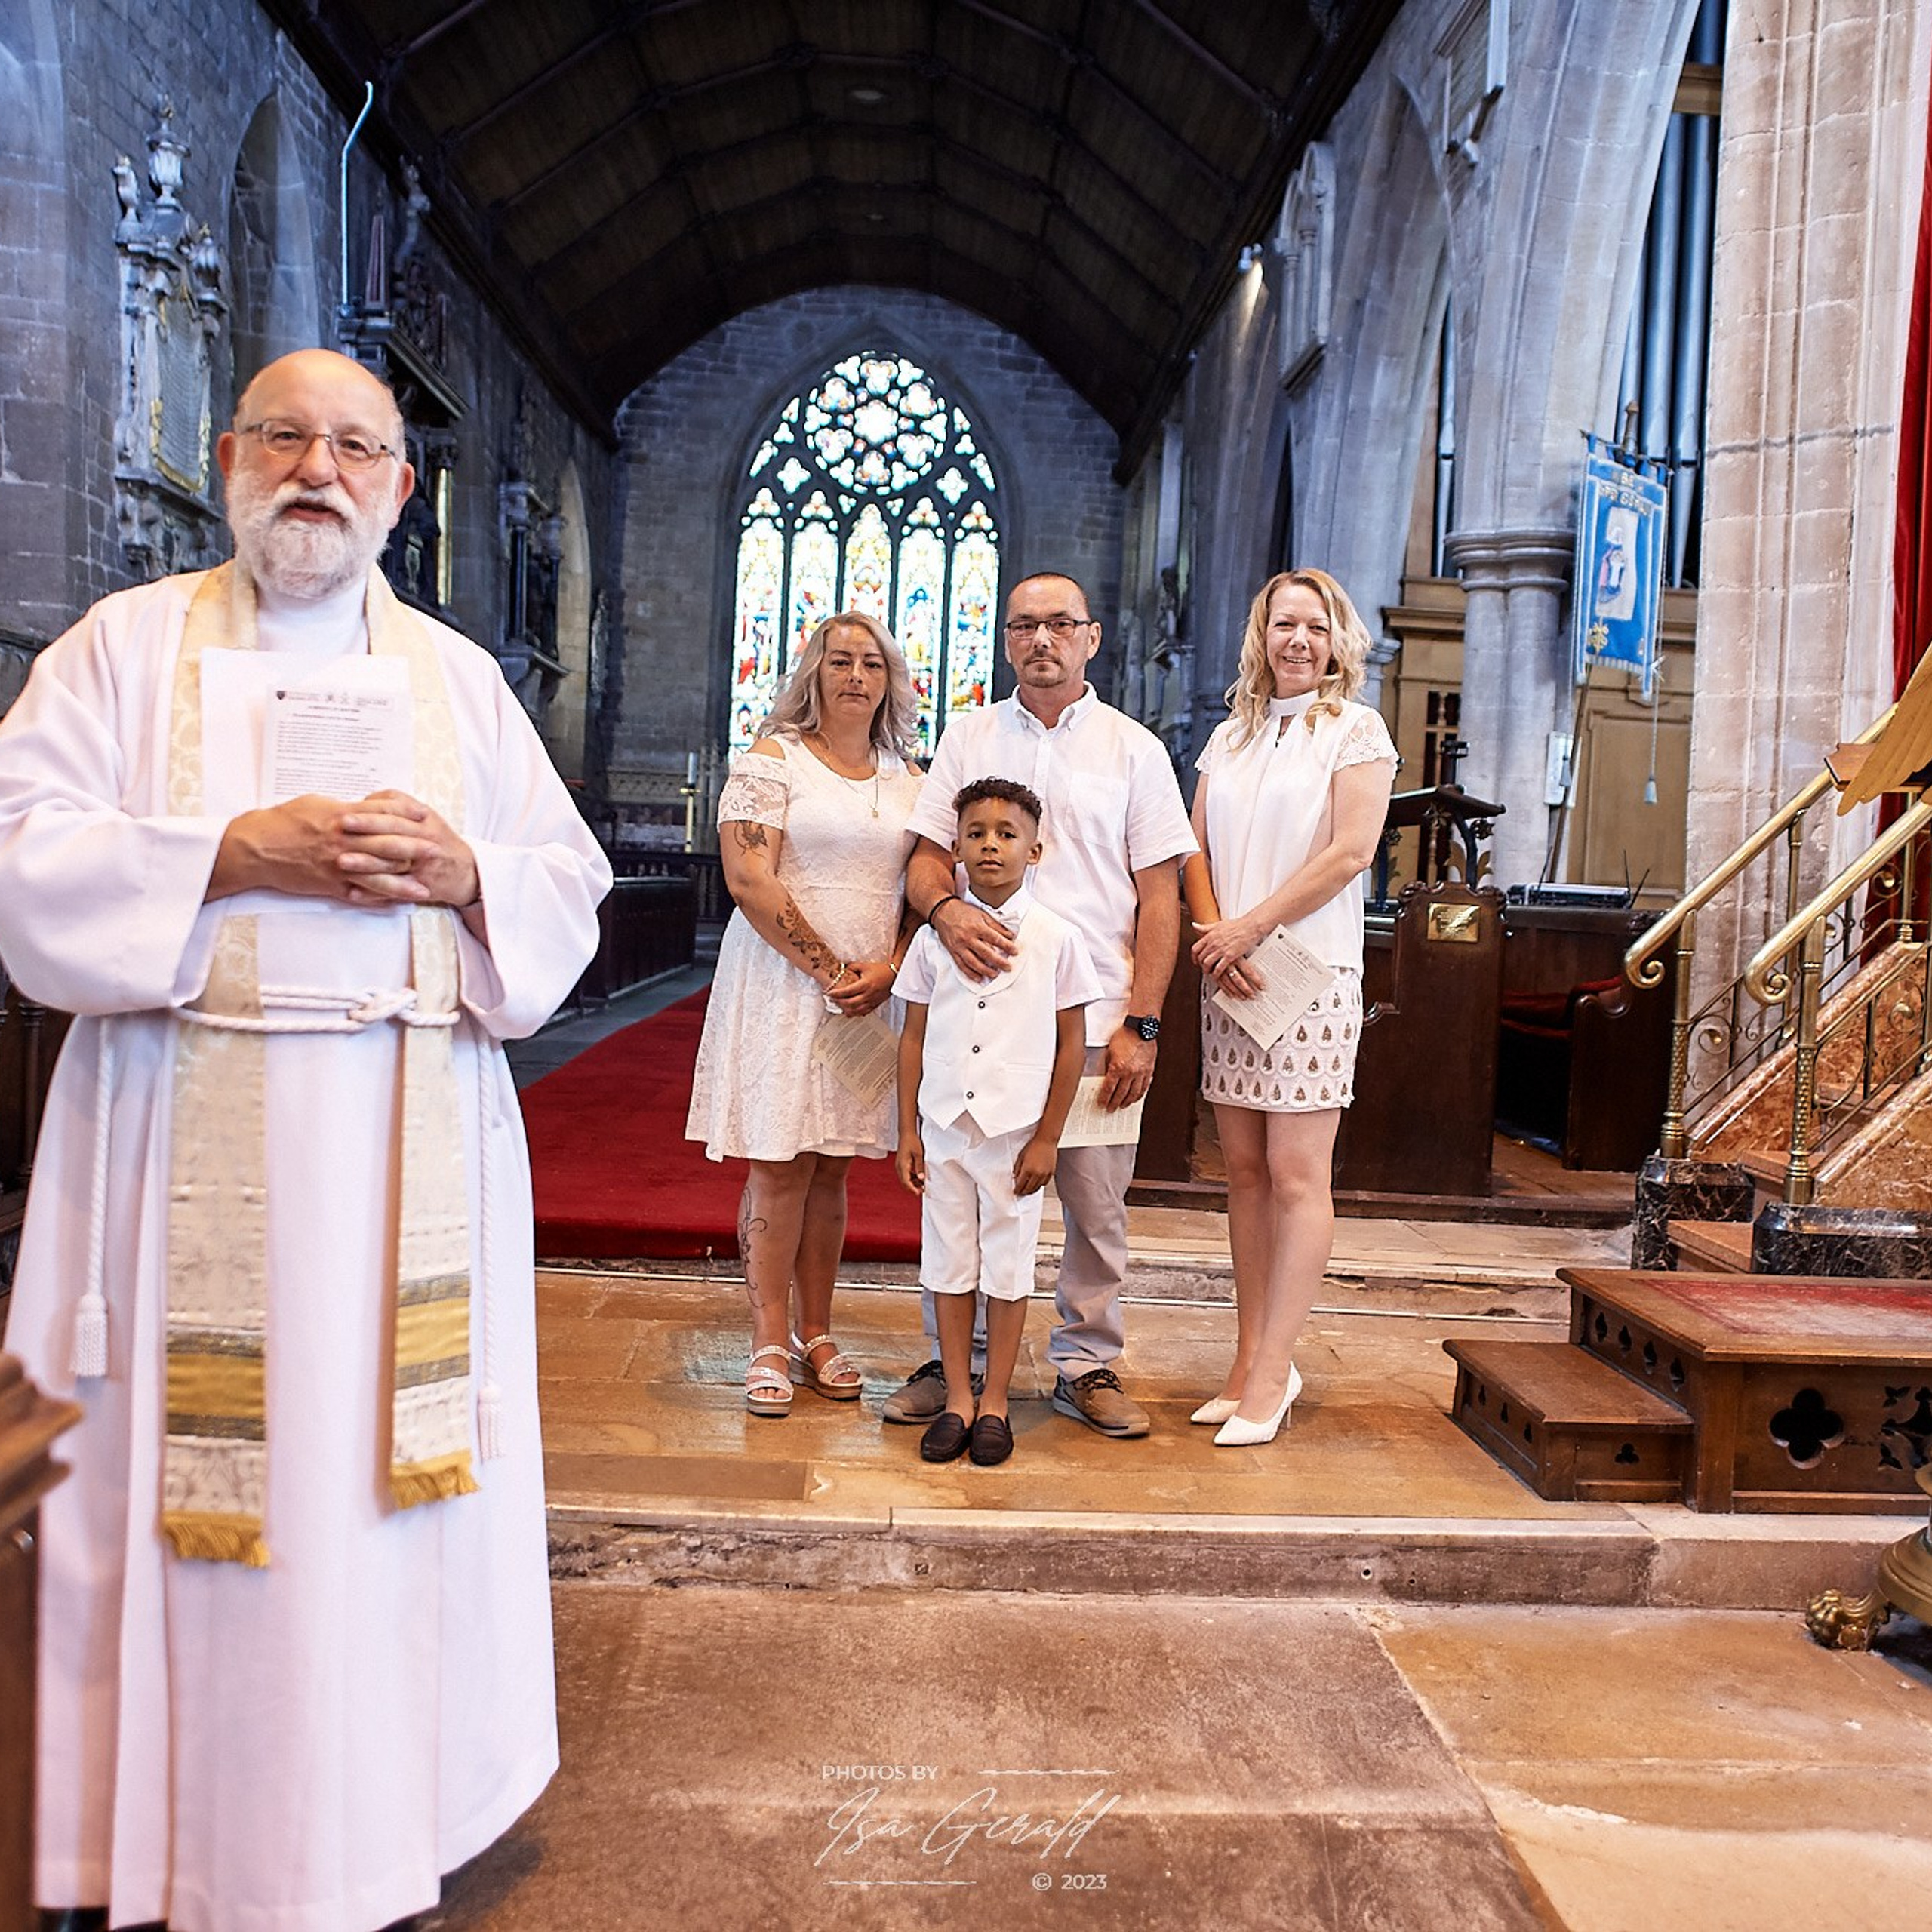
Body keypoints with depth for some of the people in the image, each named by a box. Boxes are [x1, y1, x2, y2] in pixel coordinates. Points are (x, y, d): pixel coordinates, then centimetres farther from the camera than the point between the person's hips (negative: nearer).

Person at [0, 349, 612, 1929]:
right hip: (193, 1158, -1)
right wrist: (235, 852, -14)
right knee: (194, 1495, 3)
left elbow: (570, 893, 11)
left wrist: (468, 875, -9)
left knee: (397, 1474, 7)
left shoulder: (459, 676, 14)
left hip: (414, 1161, 2)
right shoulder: (130, 643, 8)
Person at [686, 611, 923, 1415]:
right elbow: (749, 880, -11)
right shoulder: (772, 760, -1)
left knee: (832, 1165, 10)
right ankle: (770, 1345, 8)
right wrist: (830, 971, -13)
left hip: (875, 995, 4)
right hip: (782, 982, -4)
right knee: (778, 1164, -2)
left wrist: (888, 968, -6)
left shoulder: (909, 777, 13)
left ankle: (815, 1333, 19)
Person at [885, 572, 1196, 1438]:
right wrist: (944, 905, -16)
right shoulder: (968, 738, 12)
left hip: (1095, 1018, -1)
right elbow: (926, 855, 9)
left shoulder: (1133, 749, 8)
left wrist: (1141, 1024, -5)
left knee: (1096, 1203, 4)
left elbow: (1159, 897, 4)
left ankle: (1087, 1366, 20)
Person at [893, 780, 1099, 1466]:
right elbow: (914, 1036, 6)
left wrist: (1046, 1139, -4)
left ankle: (994, 1403, 21)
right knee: (949, 1264, 10)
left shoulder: (1056, 939, -4)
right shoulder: (935, 935, 2)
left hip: (1015, 1130, -2)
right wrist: (908, 1131, 4)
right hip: (944, 1126, 2)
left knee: (1007, 1267, 7)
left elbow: (1072, 1044, -2)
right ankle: (957, 1399, 23)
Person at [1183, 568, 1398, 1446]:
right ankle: (1251, 1359, 17)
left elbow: (1350, 852, -10)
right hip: (1228, 976, 5)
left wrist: (1249, 928, -13)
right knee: (1244, 1171, 8)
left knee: (1297, 1176, -4)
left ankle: (1271, 1374, 3)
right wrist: (1213, 933, -8)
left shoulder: (1355, 730, 1)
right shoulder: (1230, 737, 16)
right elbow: (1196, 849, 10)